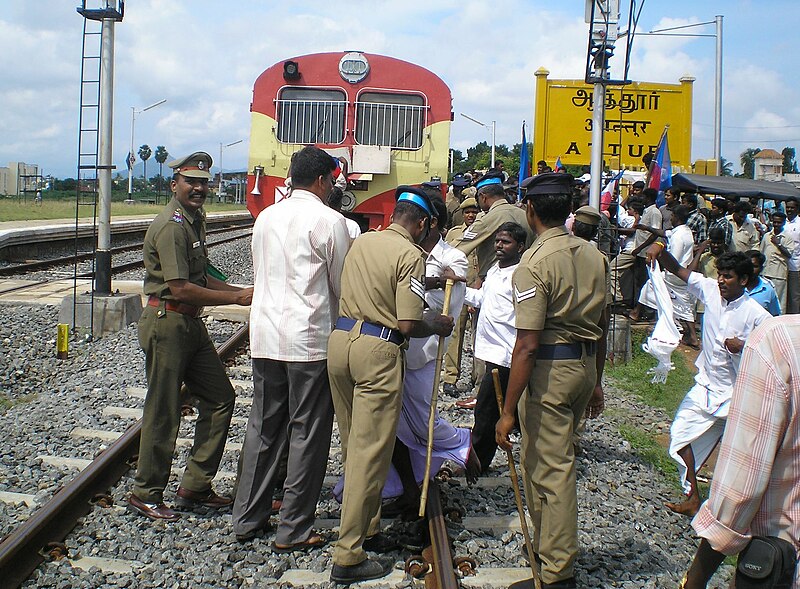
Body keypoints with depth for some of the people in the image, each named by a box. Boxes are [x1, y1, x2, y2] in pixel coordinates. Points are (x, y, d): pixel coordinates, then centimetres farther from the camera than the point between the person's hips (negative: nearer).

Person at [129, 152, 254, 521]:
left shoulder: (194, 221, 14)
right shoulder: (171, 225, -18)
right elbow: (180, 289, -23)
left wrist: (242, 291, 6)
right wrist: (235, 298, -17)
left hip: (192, 323, 10)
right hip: (167, 322, -10)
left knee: (220, 398, 10)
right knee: (163, 411, -1)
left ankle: (195, 488, 19)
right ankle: (146, 495, 13)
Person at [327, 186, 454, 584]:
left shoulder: (361, 241, 13)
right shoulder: (410, 255, -8)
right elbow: (408, 324, -15)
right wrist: (439, 326, 7)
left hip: (340, 339, 7)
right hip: (377, 350, -7)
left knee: (354, 445, 18)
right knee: (370, 453, -2)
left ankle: (365, 529, 30)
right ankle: (348, 557, 1)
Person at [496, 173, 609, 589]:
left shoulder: (534, 264, -17)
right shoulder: (594, 256, 6)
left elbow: (527, 345, -20)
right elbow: (601, 328, 14)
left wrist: (508, 410, -16)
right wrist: (596, 382, 25)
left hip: (550, 368, -8)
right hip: (586, 364, 8)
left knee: (551, 468, 0)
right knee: (544, 457, 21)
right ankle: (546, 547, 34)